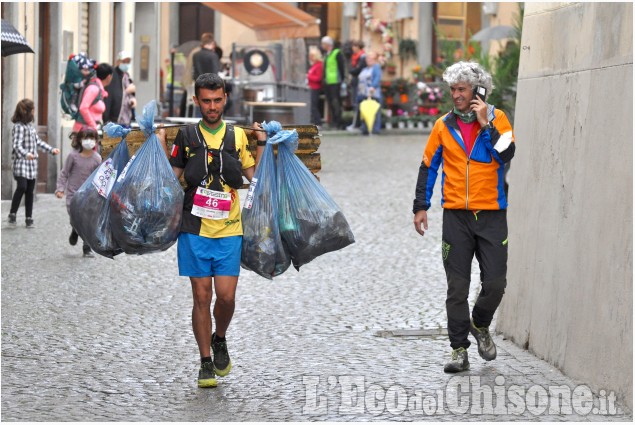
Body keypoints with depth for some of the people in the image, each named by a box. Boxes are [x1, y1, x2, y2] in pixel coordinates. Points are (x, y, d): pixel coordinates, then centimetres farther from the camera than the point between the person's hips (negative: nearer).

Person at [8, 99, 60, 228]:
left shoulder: (30, 125, 14)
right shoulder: (19, 126, -11)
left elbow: (38, 141, 26)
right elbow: (17, 145, -22)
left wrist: (51, 149, 23)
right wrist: (26, 154, -40)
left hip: (32, 163, 7)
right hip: (21, 162, -7)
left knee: (30, 191, 6)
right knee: (22, 187, -20)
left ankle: (29, 218, 11)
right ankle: (12, 214, -7)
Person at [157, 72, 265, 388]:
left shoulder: (238, 136, 8)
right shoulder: (186, 136, 5)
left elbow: (256, 176, 10)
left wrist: (262, 143, 3)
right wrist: (161, 147, -3)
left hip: (228, 231, 1)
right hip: (195, 229, -1)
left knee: (226, 296, -6)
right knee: (202, 296, 1)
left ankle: (219, 340, 25)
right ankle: (206, 363, 12)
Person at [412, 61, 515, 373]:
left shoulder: (497, 119, 2)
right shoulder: (444, 125, 6)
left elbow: (507, 154, -13)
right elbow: (428, 166, 13)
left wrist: (485, 124, -15)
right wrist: (420, 206, 9)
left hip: (491, 215, -1)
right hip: (456, 216, 1)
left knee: (495, 283, -3)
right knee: (457, 287, 0)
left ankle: (480, 325, 26)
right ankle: (459, 350, 7)